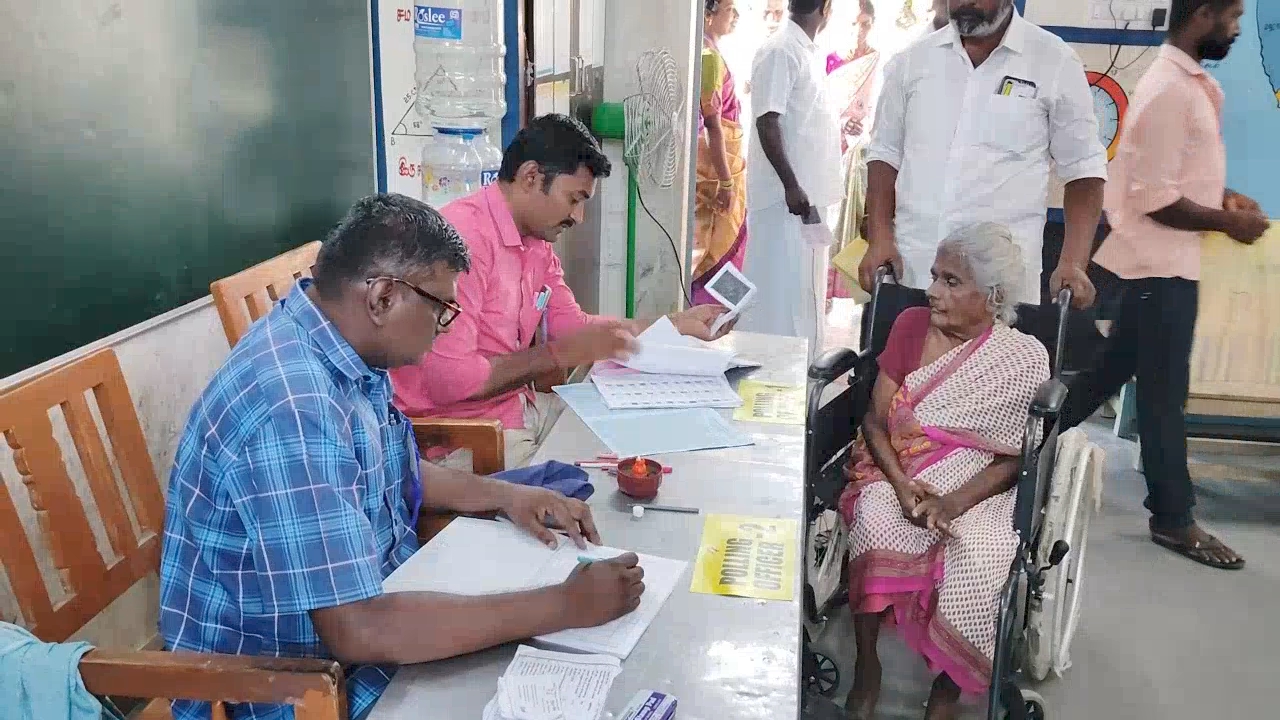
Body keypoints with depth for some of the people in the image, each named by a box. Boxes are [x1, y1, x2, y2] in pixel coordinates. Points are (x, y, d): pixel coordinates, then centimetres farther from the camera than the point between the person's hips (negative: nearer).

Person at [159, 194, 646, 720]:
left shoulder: (340, 348, -2)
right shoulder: (291, 408, -32)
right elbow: (360, 631, -35)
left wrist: (501, 494, 0)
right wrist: (567, 607, -30)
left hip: (368, 604, 8)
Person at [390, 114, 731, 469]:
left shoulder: (537, 243, 9)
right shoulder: (463, 237, -22)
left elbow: (573, 324, 18)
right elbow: (446, 380, -27)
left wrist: (679, 324, 11)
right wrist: (563, 354, -20)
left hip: (518, 406, 9)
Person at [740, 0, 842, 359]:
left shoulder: (808, 52, 13)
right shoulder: (780, 51, -14)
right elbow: (768, 123, -19)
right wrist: (791, 185, -23)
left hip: (809, 192, 9)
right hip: (786, 195, -9)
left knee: (804, 287, 14)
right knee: (781, 289, -5)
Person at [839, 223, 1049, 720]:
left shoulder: (1025, 359, -4)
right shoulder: (911, 325, 2)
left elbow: (1015, 458, -4)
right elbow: (875, 421, 1)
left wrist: (954, 503, -21)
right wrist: (902, 484, -16)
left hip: (976, 493, -1)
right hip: (896, 474, 2)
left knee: (978, 559, -32)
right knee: (875, 525, -32)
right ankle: (866, 665, -12)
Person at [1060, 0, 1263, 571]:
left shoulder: (1193, 83, 11)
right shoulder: (1168, 89, -20)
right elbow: (1155, 198, -23)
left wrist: (1223, 194, 6)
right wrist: (1226, 221, -13)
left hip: (1159, 262, 10)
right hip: (1159, 265, -10)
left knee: (1112, 371, 17)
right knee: (1164, 392, 0)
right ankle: (1173, 518, 12)